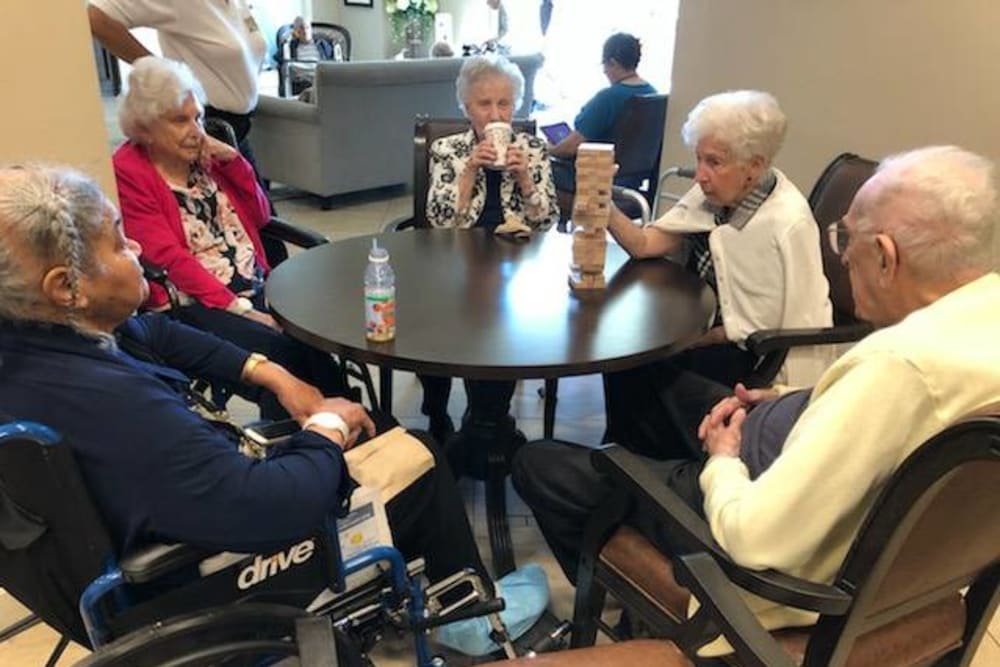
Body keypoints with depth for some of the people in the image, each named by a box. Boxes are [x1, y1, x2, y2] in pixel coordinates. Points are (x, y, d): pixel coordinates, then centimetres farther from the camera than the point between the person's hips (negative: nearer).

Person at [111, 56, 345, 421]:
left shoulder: (205, 154, 14)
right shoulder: (127, 173, -5)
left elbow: (260, 216, 13)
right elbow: (168, 258, -14)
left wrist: (232, 159, 0)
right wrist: (238, 308, -21)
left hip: (255, 286, 6)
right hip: (193, 303, -6)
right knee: (277, 349, -29)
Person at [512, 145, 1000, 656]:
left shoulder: (903, 364, -37)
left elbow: (753, 540, -33)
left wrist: (723, 461, -13)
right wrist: (787, 403, 1)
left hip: (772, 541, -9)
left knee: (536, 464, 4)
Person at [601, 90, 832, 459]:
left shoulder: (787, 225, -26)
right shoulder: (715, 191, -6)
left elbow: (758, 329, -19)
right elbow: (646, 244, -5)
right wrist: (606, 209, -22)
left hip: (759, 359, -7)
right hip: (706, 317, 7)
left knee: (643, 362, -18)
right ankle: (625, 445, 19)